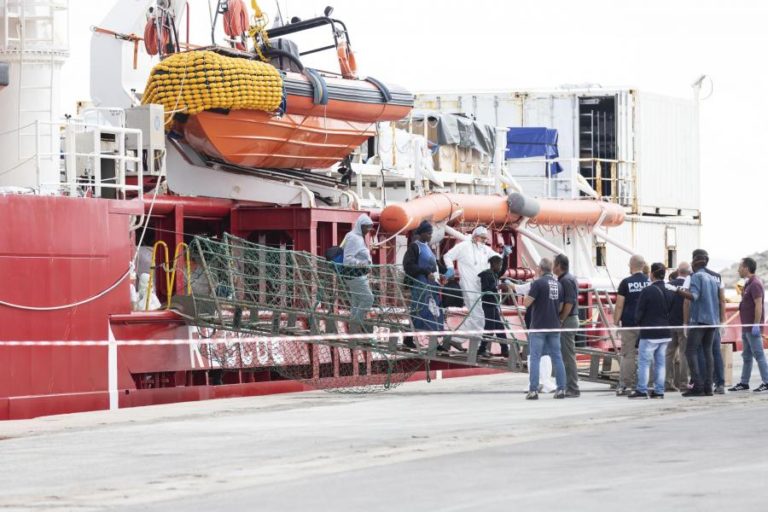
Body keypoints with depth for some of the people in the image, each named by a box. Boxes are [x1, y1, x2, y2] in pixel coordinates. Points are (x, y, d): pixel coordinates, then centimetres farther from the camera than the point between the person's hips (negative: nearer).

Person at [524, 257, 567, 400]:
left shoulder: (538, 283, -11)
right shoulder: (558, 285, 8)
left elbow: (527, 303, -12)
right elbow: (561, 306, 12)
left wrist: (528, 296, 7)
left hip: (538, 326, -5)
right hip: (554, 326, 5)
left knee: (535, 358, -2)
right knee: (557, 358, 9)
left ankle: (533, 390, -7)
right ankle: (561, 389, 7)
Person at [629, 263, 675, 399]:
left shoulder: (647, 291, -14)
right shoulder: (669, 292, 5)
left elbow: (639, 312, -9)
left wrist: (639, 322, 9)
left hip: (649, 333, -6)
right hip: (665, 332, 6)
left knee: (644, 362, 0)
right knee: (660, 362, 10)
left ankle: (641, 390, -1)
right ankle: (659, 390, 10)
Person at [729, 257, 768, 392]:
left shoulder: (755, 284, -15)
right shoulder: (748, 284, 17)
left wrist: (756, 325, -25)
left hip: (753, 327, -10)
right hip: (746, 327, 10)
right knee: (746, 356, 12)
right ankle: (744, 383, 16)